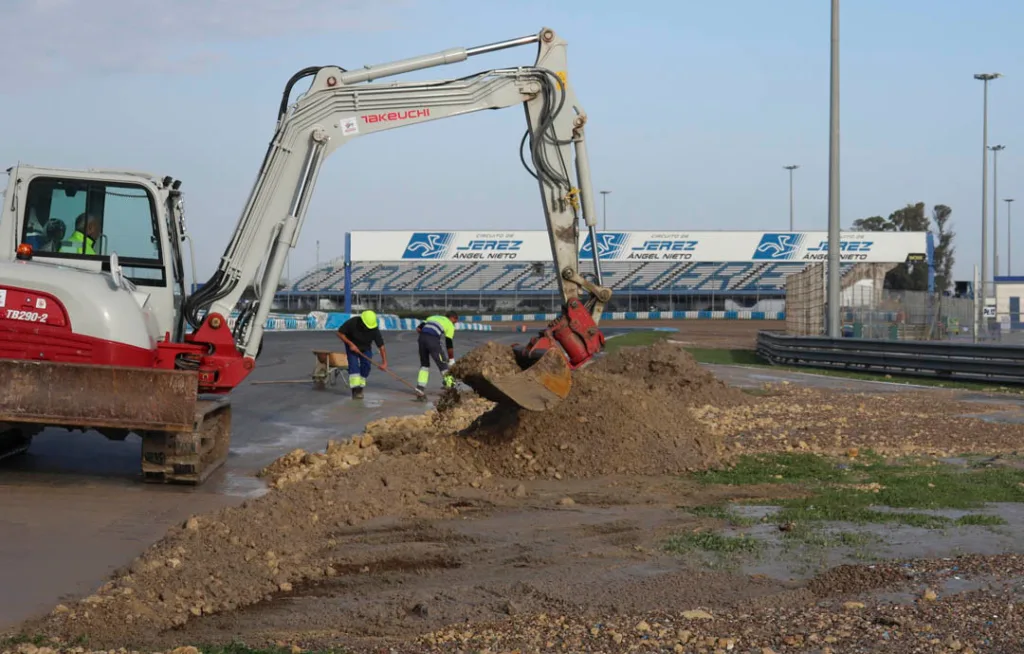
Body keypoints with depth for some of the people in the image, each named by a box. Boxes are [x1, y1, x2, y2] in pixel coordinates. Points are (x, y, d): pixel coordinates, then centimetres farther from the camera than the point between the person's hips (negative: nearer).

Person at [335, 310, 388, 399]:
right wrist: (350, 344, -28)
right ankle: (355, 390, -22)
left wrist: (384, 362, -32)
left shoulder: (374, 330, -28)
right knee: (354, 365, -17)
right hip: (352, 346, -2)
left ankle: (360, 389, 11)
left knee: (366, 366, -7)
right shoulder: (352, 322, -33)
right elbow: (340, 333, -21)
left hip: (366, 348, 2)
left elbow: (381, 346, -25)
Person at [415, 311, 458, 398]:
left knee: (424, 364, 19)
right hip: (433, 340, -5)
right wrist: (451, 360, 18)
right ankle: (451, 387, 10)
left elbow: (418, 328, 18)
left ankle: (420, 387, 9)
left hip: (421, 338, 5)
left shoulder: (433, 317, 32)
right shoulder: (450, 325, 16)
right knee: (443, 364, 7)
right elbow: (449, 344, 12)